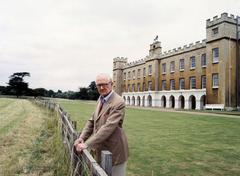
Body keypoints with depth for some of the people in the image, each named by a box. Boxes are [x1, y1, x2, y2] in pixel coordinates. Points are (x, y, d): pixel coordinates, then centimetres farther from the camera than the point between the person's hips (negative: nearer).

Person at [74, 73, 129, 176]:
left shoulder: (118, 102, -22)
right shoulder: (100, 99, 5)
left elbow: (108, 127, -27)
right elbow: (92, 120, 9)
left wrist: (87, 144, -27)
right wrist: (82, 137, -4)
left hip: (114, 151, -8)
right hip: (102, 149, 8)